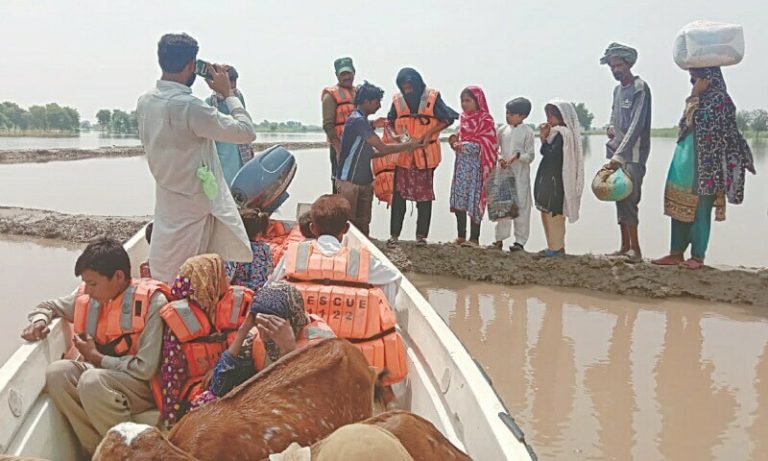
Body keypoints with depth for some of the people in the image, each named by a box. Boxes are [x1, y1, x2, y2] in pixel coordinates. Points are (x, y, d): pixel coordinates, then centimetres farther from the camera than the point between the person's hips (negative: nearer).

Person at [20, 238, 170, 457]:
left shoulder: (152, 302, -19)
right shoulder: (86, 296, 0)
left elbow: (145, 369, -22)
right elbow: (49, 306, 19)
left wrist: (96, 357, -12)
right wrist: (39, 320, -6)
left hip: (143, 385, -6)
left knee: (92, 381, -33)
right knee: (57, 372, -19)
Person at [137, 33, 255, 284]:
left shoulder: (145, 102, 0)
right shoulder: (189, 106, -25)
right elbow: (246, 132, -21)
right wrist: (228, 93, -9)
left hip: (166, 202, 7)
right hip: (193, 207, -7)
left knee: (163, 280, 14)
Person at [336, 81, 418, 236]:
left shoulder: (361, 120, 14)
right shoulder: (358, 120, -17)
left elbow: (371, 153, 14)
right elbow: (382, 148, -19)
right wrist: (407, 146, -6)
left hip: (364, 181, 9)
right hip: (349, 181, -9)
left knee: (363, 224, 10)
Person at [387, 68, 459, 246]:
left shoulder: (432, 97, -7)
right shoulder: (398, 100, 1)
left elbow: (447, 120, -2)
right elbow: (391, 122, 10)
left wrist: (429, 133, -14)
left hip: (426, 154, -2)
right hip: (403, 154, 2)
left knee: (424, 195, 5)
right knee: (398, 194, 1)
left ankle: (421, 235, 12)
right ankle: (394, 234, 9)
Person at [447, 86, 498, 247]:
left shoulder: (485, 120, -7)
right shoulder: (464, 118, 15)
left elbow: (484, 144, -14)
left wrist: (464, 146, -18)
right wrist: (455, 140, 2)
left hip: (475, 166, -7)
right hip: (461, 164, 7)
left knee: (474, 200, -4)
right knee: (458, 200, 7)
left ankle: (474, 238, 3)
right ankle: (461, 236, 17)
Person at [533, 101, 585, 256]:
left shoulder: (562, 133, -14)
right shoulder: (557, 132, 13)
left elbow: (550, 153, -20)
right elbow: (546, 153, 11)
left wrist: (543, 137, -11)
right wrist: (545, 137, 1)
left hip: (554, 180, -10)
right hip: (549, 178, 10)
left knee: (552, 213, -4)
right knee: (549, 213, 13)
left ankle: (557, 247, 4)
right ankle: (555, 246, 20)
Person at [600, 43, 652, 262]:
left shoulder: (640, 88, -10)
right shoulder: (617, 89, 14)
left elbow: (636, 126, -18)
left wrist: (618, 156, -24)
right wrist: (610, 127, 6)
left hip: (632, 155, -8)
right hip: (617, 152, 8)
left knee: (628, 200, -12)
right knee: (620, 199, 8)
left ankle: (636, 250, -8)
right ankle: (625, 246, 15)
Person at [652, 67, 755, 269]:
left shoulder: (720, 100, -8)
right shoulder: (697, 100, 15)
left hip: (704, 163, -8)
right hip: (685, 160, 8)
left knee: (699, 210, -2)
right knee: (679, 206, 8)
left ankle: (698, 256, 7)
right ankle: (677, 253, 14)